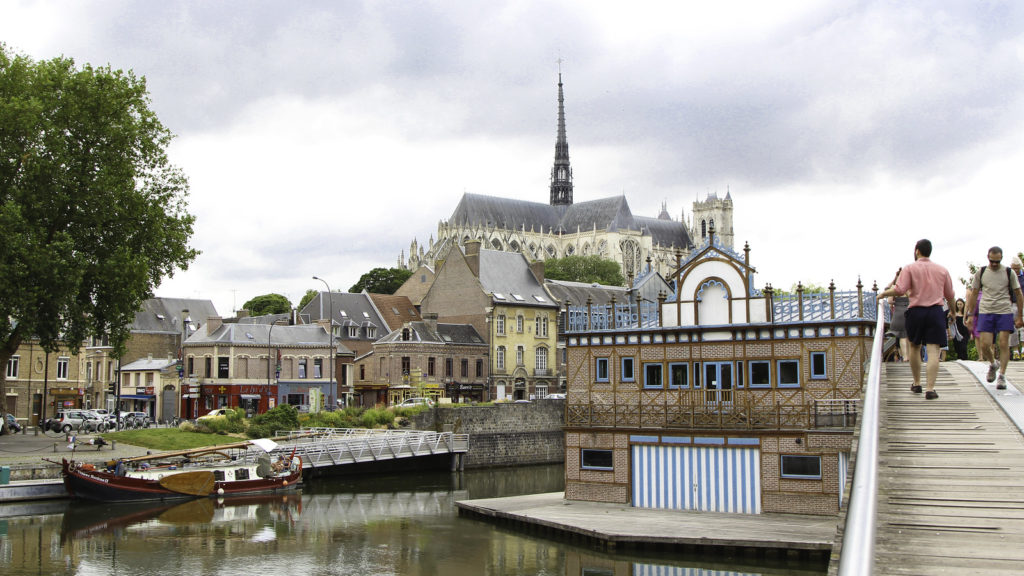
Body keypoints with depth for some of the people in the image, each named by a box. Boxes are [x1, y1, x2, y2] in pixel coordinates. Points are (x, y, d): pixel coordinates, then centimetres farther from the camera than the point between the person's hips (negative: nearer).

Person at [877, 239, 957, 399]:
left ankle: (916, 384, 27)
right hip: (936, 311, 1)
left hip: (916, 311, -1)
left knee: (915, 347, 18)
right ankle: (930, 389, -13)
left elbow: (899, 290, -13)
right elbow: (950, 295, 15)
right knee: (933, 350, -4)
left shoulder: (910, 268, -1)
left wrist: (884, 293, 4)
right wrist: (953, 310, 33)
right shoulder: (942, 270, 10)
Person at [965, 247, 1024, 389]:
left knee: (1003, 344, -8)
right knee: (984, 345, -6)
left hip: (1005, 312, -1)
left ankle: (1002, 376, 0)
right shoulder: (981, 273, 7)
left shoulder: (1009, 273, 3)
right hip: (985, 312, 1)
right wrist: (970, 314, 9)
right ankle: (993, 364, 24)